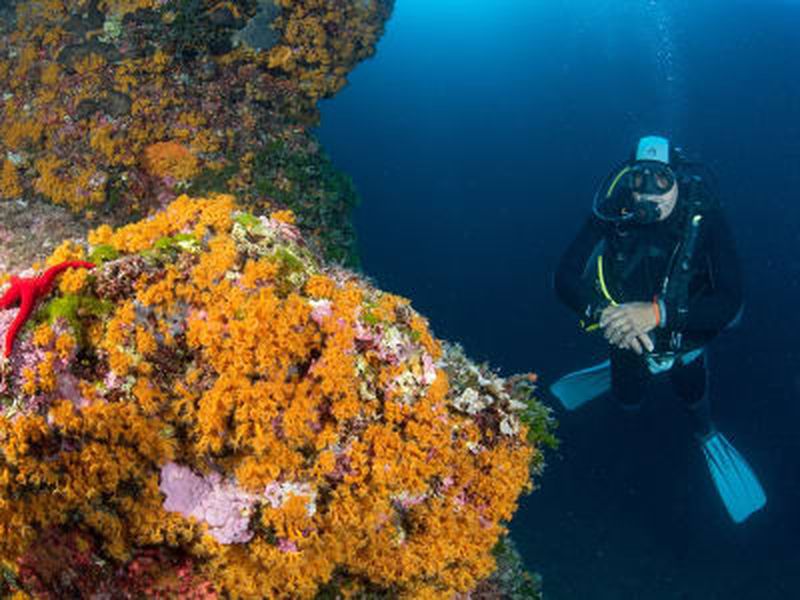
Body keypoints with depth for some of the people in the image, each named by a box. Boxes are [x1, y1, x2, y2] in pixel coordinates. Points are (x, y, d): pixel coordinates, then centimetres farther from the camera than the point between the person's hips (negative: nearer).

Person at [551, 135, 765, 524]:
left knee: (692, 396, 26)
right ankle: (622, 372, 59)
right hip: (627, 338, 1)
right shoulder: (613, 212, -28)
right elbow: (565, 278, -28)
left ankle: (706, 435, 59)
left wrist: (658, 312, -52)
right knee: (628, 401, 26)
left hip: (686, 340, -1)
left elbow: (729, 303, -38)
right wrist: (603, 312, -47)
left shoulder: (704, 217, -32)